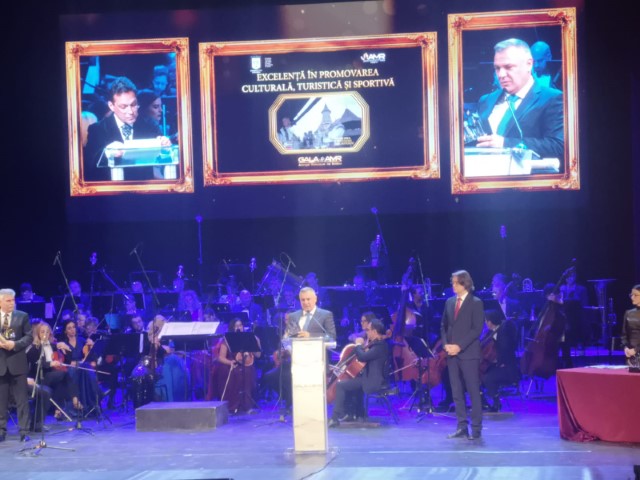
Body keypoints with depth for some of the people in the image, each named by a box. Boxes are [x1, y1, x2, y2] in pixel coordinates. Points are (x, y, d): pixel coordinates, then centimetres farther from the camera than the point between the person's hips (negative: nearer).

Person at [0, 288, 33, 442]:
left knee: (22, 400, 0)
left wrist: (14, 344, -15)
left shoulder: (22, 316, 4)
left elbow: (29, 337, -1)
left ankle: (24, 431, 3)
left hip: (17, 363, -1)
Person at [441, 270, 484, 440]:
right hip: (452, 353, 6)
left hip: (468, 353, -6)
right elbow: (444, 326, 16)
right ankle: (462, 427, 11)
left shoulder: (476, 303, -4)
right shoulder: (449, 302, 13)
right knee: (457, 392, 6)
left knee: (473, 391, -3)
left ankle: (476, 428, 1)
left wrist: (459, 346, -16)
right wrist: (446, 344, -2)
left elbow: (477, 329, -11)